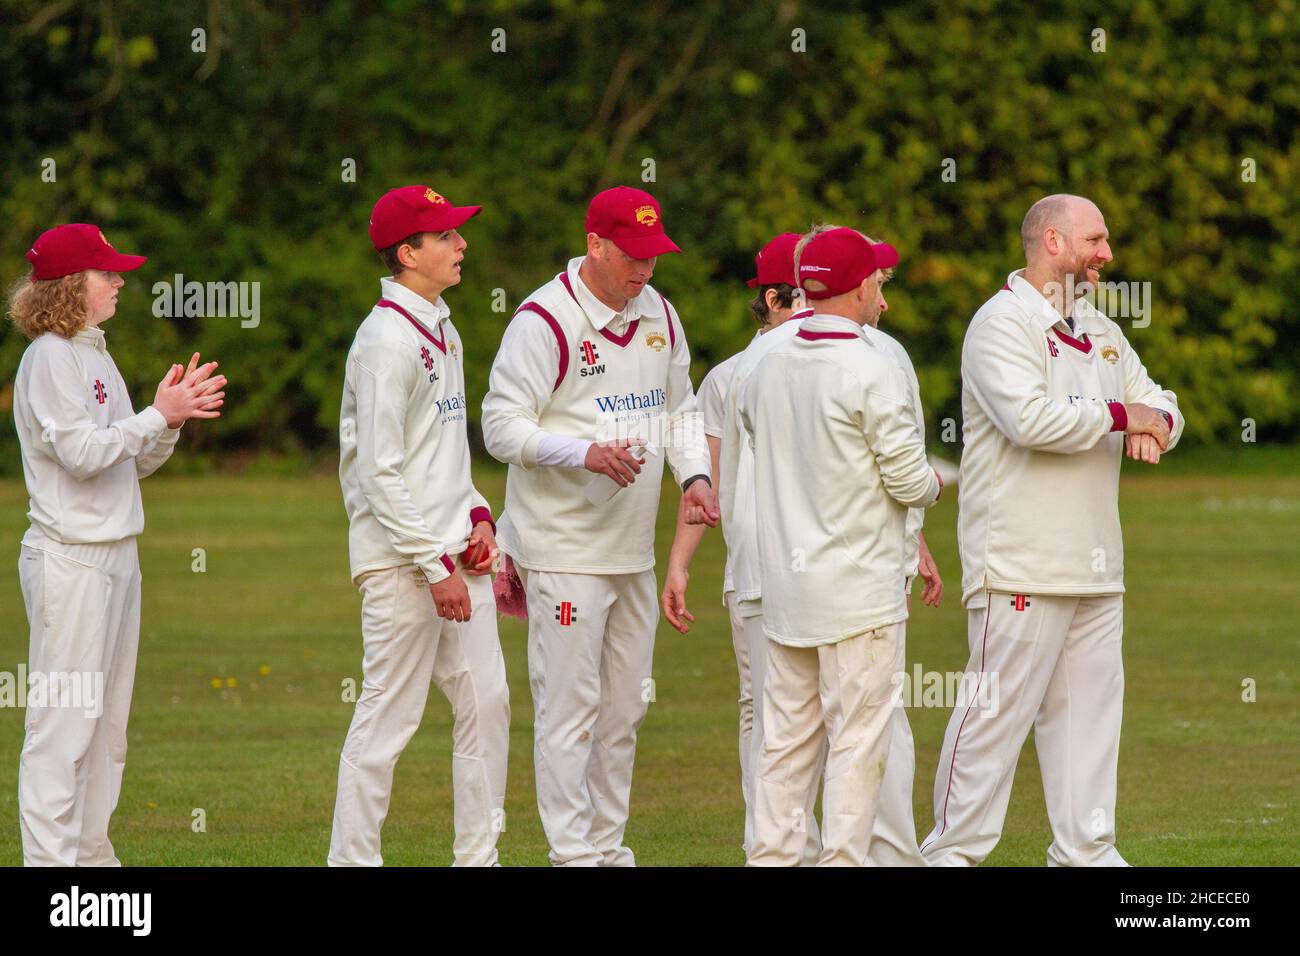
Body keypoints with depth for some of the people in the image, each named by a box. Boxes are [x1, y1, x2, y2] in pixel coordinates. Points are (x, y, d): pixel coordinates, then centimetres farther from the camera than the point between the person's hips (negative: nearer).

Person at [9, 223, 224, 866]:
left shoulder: (94, 355, 17)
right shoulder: (50, 356, -10)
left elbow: (135, 462, 18)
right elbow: (81, 453, -19)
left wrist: (172, 419, 1)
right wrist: (159, 416, -16)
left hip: (116, 554, 9)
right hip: (70, 558, -9)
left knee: (107, 720, 12)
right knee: (64, 717, -9)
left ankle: (91, 854, 19)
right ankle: (50, 861, -8)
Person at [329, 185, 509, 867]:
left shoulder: (441, 330, 15)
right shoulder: (386, 338, -15)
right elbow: (379, 471, -19)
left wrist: (476, 516, 8)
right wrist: (435, 567, -19)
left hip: (453, 551, 9)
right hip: (401, 557, -9)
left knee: (485, 702, 9)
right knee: (389, 715, -6)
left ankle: (478, 857, 16)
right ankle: (352, 861, 0)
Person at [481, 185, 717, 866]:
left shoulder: (658, 314, 10)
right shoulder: (545, 319, -13)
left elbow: (679, 409, 22)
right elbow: (502, 425, -16)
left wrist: (694, 475, 4)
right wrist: (586, 453, -29)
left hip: (633, 549, 8)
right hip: (564, 549, -8)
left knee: (625, 706, 12)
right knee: (569, 707, -8)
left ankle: (608, 846, 22)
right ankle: (573, 854, -5)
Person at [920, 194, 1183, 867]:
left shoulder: (1101, 334, 19)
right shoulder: (1001, 324, -8)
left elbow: (1160, 404, 21)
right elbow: (1031, 418, -23)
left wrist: (1155, 421, -4)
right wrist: (1119, 415, -13)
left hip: (1094, 561, 8)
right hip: (1021, 564, -8)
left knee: (1090, 706, 8)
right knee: (999, 708, -8)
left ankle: (1084, 851, 14)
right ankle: (953, 850, -3)